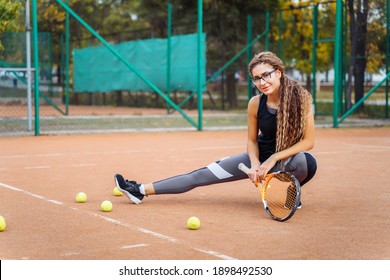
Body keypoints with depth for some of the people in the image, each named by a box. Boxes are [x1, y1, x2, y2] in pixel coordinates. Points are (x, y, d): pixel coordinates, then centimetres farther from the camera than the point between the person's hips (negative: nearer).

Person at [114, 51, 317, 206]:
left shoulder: (300, 97, -19)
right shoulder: (255, 103, -9)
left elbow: (308, 141, -16)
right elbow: (252, 140, 4)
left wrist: (274, 159, -22)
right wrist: (255, 163, -17)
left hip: (285, 160, -3)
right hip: (260, 157, 4)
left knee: (306, 162, -41)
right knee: (203, 175, -4)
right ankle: (141, 190, 2)